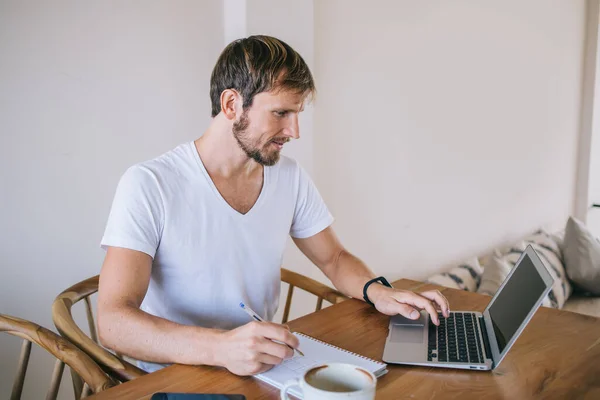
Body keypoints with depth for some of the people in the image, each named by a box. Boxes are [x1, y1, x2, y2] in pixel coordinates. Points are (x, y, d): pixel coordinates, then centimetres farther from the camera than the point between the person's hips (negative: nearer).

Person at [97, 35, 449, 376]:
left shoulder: (291, 178, 0)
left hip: (264, 366, 3)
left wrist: (379, 292, -10)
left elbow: (334, 259, 12)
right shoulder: (148, 185, -17)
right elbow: (113, 321, -23)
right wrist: (220, 347, -39)